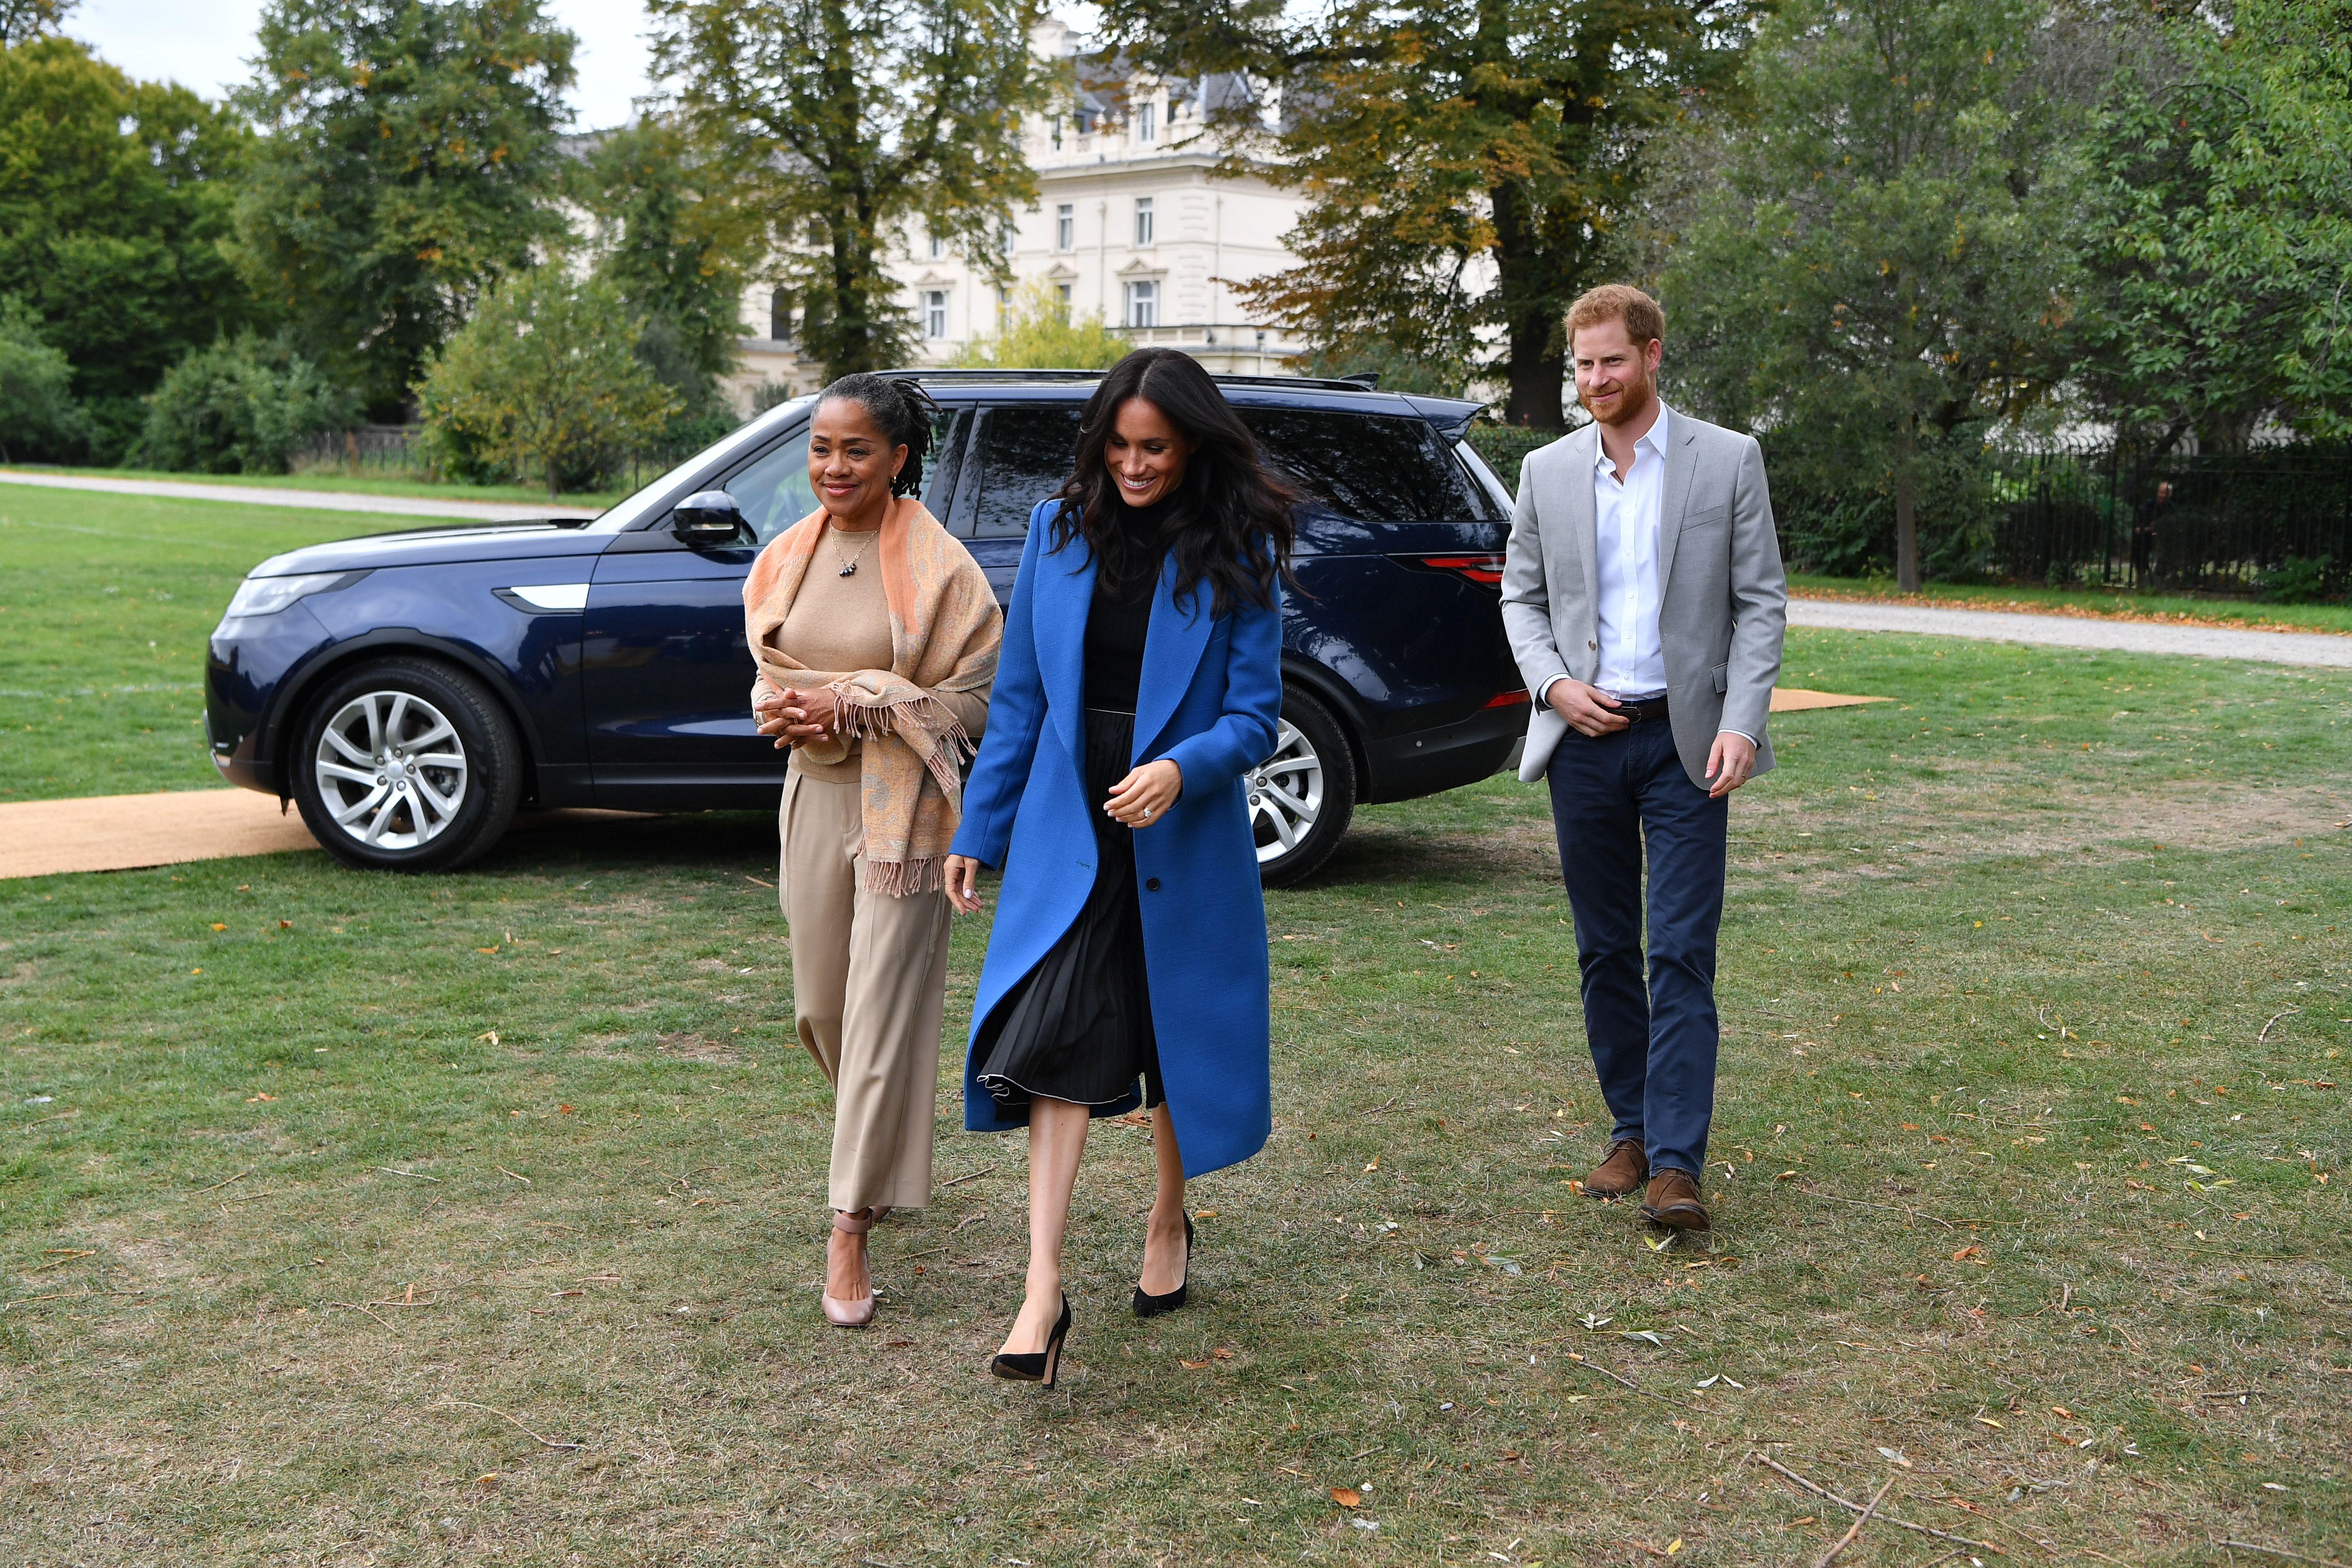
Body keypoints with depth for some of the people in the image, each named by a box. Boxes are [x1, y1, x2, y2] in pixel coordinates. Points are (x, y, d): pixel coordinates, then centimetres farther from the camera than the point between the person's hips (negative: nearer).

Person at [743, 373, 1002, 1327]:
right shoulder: (786, 559, 8)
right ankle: (887, 1145, 44)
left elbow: (975, 696, -9)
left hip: (904, 807, -6)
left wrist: (855, 702, -17)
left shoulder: (938, 566, -9)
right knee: (823, 1004, 16)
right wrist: (782, 709, -6)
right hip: (813, 794, 6)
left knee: (884, 1011, -6)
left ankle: (851, 1229, -2)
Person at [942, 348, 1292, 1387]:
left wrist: (1182, 769, -26)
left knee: (1178, 1040, 12)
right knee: (1056, 1044, -10)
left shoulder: (1237, 554, -5)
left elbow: (1254, 715, -6)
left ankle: (1169, 1224, 38)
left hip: (1182, 839, -1)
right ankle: (1043, 1293, -10)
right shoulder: (1058, 530, 3)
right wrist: (978, 832, 8)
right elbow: (1019, 697, 7)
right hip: (1067, 833, 1)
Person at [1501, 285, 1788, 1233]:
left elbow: (1761, 603, -1)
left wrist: (1741, 723, -13)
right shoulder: (1548, 472, 8)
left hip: (1684, 741, -3)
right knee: (1605, 952, 10)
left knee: (1681, 957, -7)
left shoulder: (1728, 461, 0)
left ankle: (1677, 1164, -6)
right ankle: (1631, 1131, 23)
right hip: (1583, 739, 3)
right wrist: (1553, 684, -6)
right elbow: (1521, 596, 12)